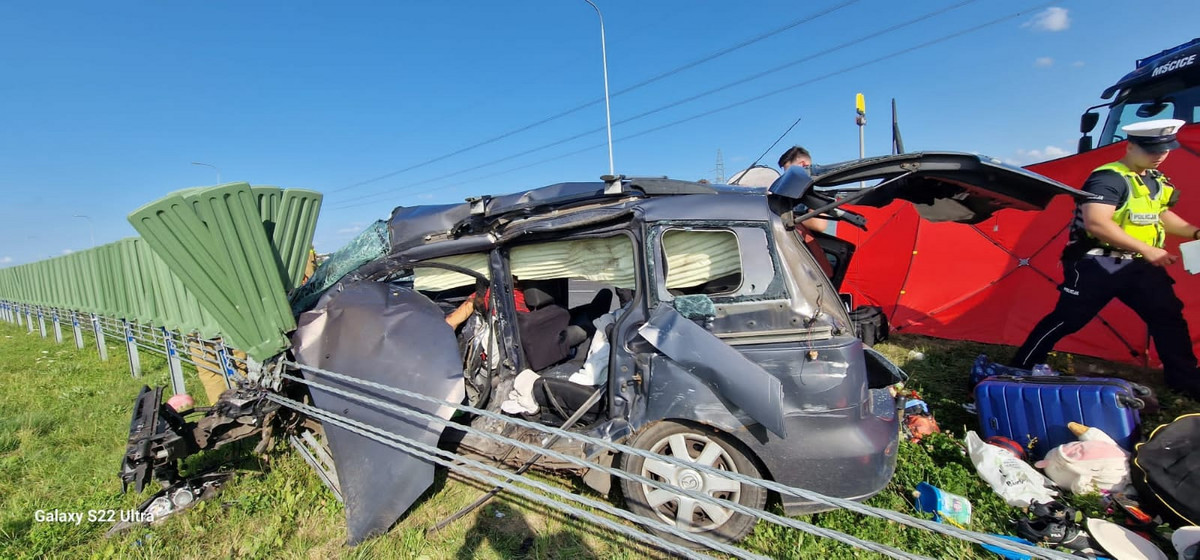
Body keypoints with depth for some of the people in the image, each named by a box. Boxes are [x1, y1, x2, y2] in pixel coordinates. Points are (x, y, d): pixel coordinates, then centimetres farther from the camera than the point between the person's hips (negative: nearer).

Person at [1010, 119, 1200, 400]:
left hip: (1139, 265, 8)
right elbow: (1096, 223, -27)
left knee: (1169, 317, 9)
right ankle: (1019, 370, 2)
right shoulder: (1109, 178, -15)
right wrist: (1146, 249, -23)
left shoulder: (1156, 180, 14)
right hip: (1098, 265, -8)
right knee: (1066, 320, -6)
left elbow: (1161, 215, 28)